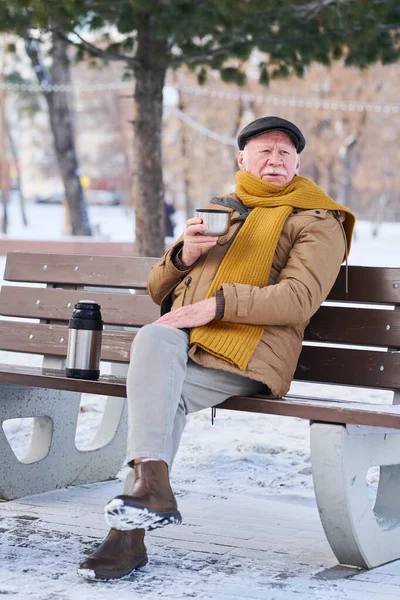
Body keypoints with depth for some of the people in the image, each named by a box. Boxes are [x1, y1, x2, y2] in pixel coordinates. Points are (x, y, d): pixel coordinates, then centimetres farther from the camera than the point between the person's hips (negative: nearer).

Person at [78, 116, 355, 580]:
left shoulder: (316, 222, 13)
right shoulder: (215, 211, 29)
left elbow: (299, 298, -6)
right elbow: (156, 290, 27)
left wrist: (219, 305, -18)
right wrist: (182, 256, 4)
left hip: (246, 348, -4)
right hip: (181, 337, 4)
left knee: (164, 398, -30)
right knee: (153, 338, -33)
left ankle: (127, 531, -29)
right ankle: (153, 488, -42)